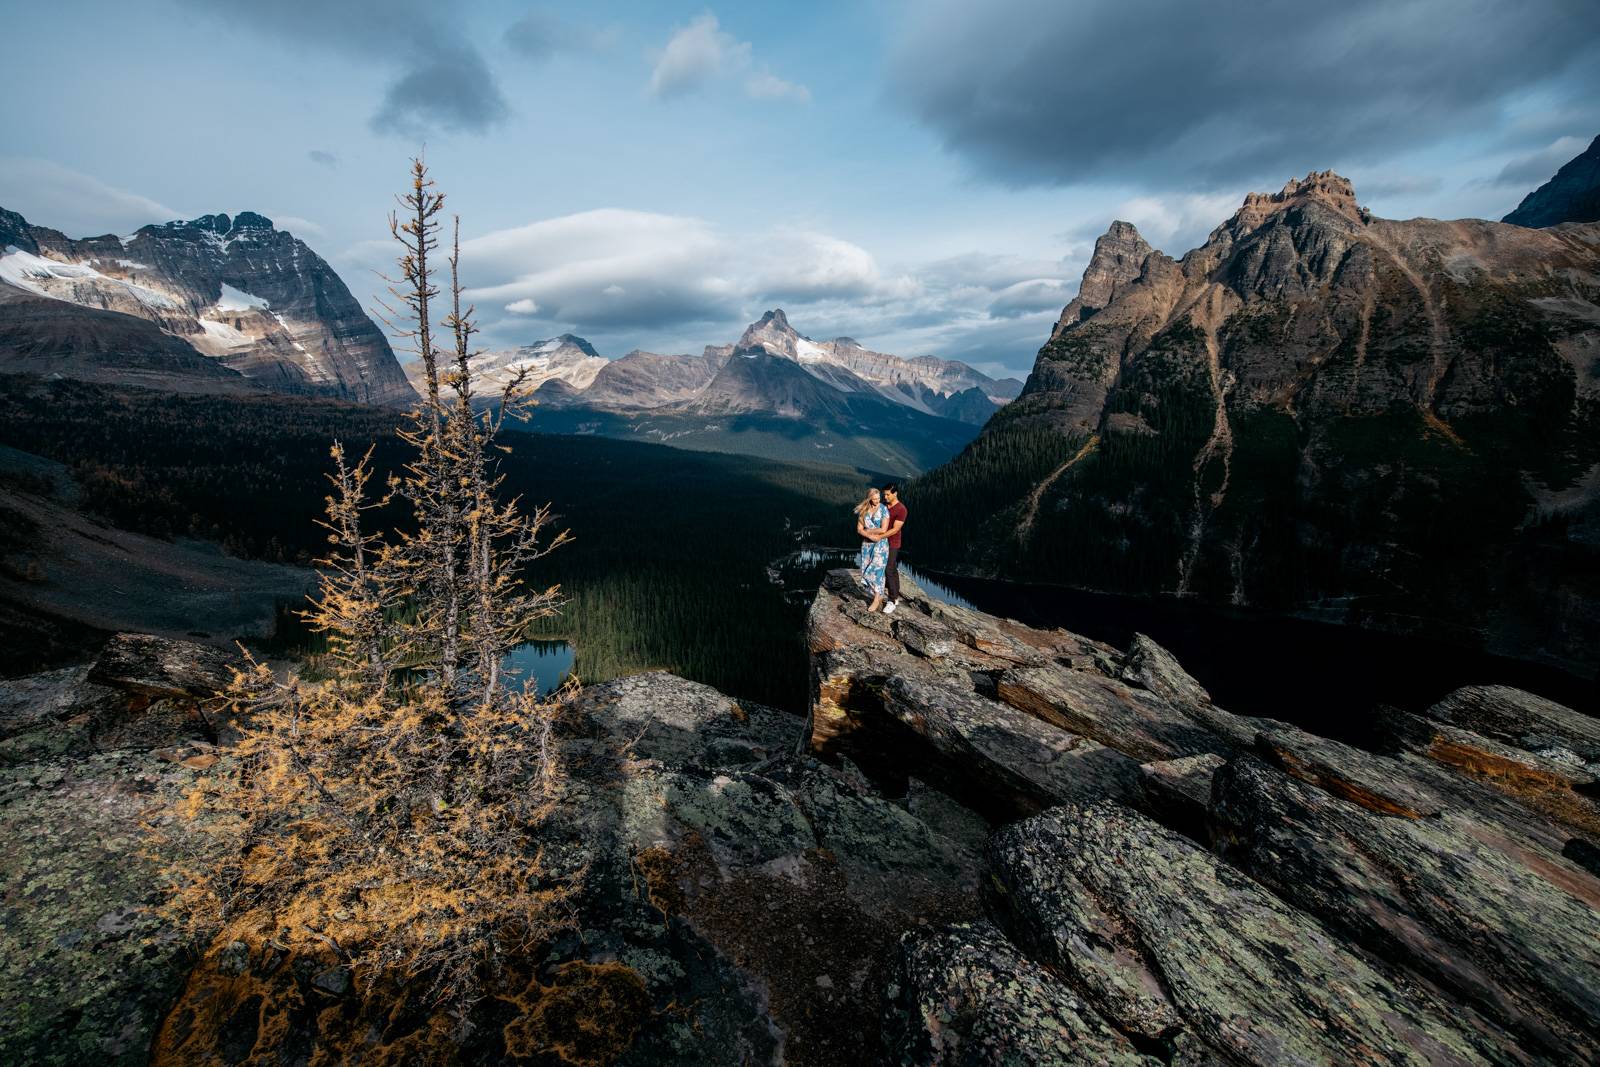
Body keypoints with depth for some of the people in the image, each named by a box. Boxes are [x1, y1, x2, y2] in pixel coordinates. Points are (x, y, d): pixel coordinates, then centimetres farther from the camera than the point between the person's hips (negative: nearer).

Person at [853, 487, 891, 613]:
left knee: (876, 571, -6)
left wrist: (866, 531, -9)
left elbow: (883, 530, -16)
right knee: (866, 572, 3)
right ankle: (879, 596, 19)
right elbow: (859, 529, -1)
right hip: (866, 544, 4)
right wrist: (871, 536, -16)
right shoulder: (863, 510, 3)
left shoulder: (884, 509, -8)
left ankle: (877, 599, 8)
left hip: (880, 544, -4)